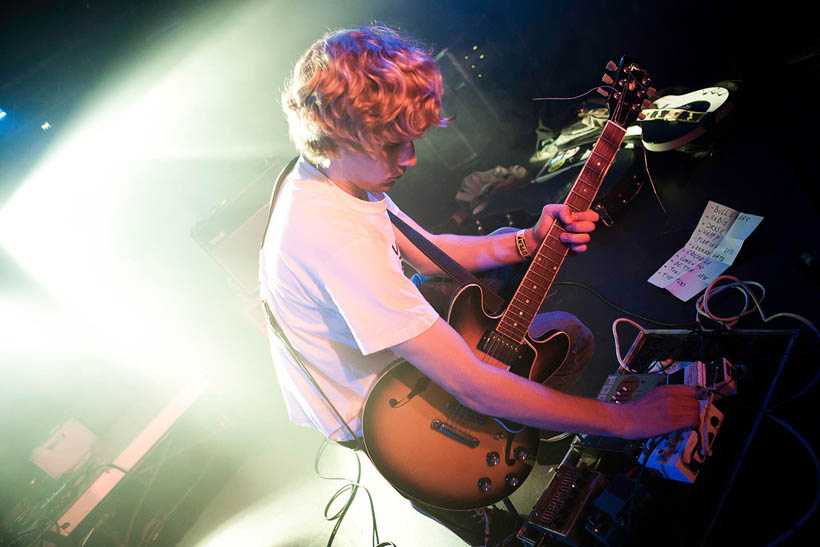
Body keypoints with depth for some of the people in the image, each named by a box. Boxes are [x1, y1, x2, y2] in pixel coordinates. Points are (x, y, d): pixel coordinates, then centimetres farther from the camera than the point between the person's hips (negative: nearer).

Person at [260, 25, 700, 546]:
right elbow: (472, 386, -39)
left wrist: (531, 240, -12)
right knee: (571, 337, 1)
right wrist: (625, 419, -30)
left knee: (569, 330, 12)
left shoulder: (338, 176, -8)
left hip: (382, 356, 8)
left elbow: (423, 251, 4)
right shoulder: (335, 236, -39)